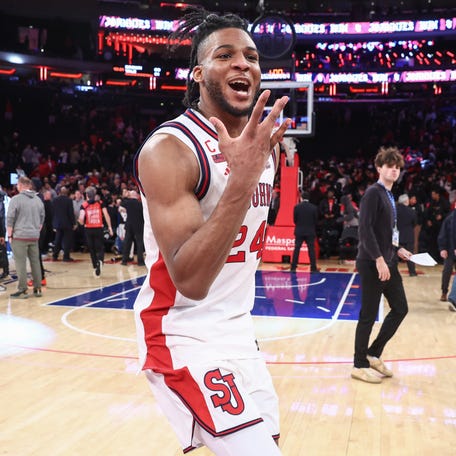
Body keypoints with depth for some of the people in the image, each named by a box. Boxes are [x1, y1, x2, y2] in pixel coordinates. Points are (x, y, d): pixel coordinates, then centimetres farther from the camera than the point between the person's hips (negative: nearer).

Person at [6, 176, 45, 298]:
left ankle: (22, 290, -1)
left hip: (19, 237, -5)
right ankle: (37, 289, 14)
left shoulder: (16, 199, -9)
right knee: (35, 262, 10)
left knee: (21, 263, -2)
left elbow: (10, 219, -8)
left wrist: (10, 235, 0)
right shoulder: (38, 200, 10)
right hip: (34, 237, 5)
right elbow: (42, 219, 16)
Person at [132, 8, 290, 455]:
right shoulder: (168, 149, -21)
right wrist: (241, 180, -37)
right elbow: (190, 281, -30)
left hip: (238, 329, 8)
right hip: (184, 336, -8)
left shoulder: (263, 143, 3)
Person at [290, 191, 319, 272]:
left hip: (299, 231, 0)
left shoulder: (297, 207, -5)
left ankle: (293, 267, 5)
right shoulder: (314, 207, -4)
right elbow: (316, 220, 1)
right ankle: (313, 268, 3)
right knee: (311, 250, 3)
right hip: (310, 232, 0)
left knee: (296, 249, 5)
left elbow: (294, 219, 0)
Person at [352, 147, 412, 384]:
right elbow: (365, 229, -20)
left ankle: (374, 354, 24)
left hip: (388, 263, 9)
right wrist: (378, 259, -23)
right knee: (369, 315, -1)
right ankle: (360, 366, 13)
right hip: (372, 265, -9)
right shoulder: (373, 193, -12)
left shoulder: (389, 195, 15)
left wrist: (398, 249, 11)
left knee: (400, 308, 12)